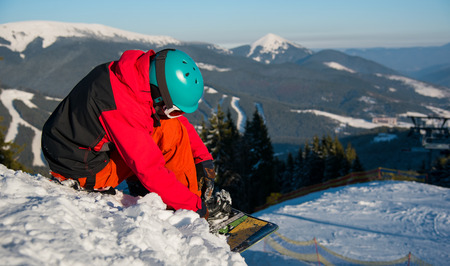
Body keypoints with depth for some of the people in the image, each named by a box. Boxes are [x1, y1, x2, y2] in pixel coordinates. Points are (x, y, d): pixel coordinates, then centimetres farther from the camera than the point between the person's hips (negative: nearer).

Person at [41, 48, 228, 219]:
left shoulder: (145, 70, -7)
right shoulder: (124, 108, -33)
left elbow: (181, 120, 4)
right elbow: (150, 169, -29)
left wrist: (204, 159, -2)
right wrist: (193, 205, -21)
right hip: (82, 171, -9)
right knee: (172, 132, -17)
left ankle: (139, 185, 9)